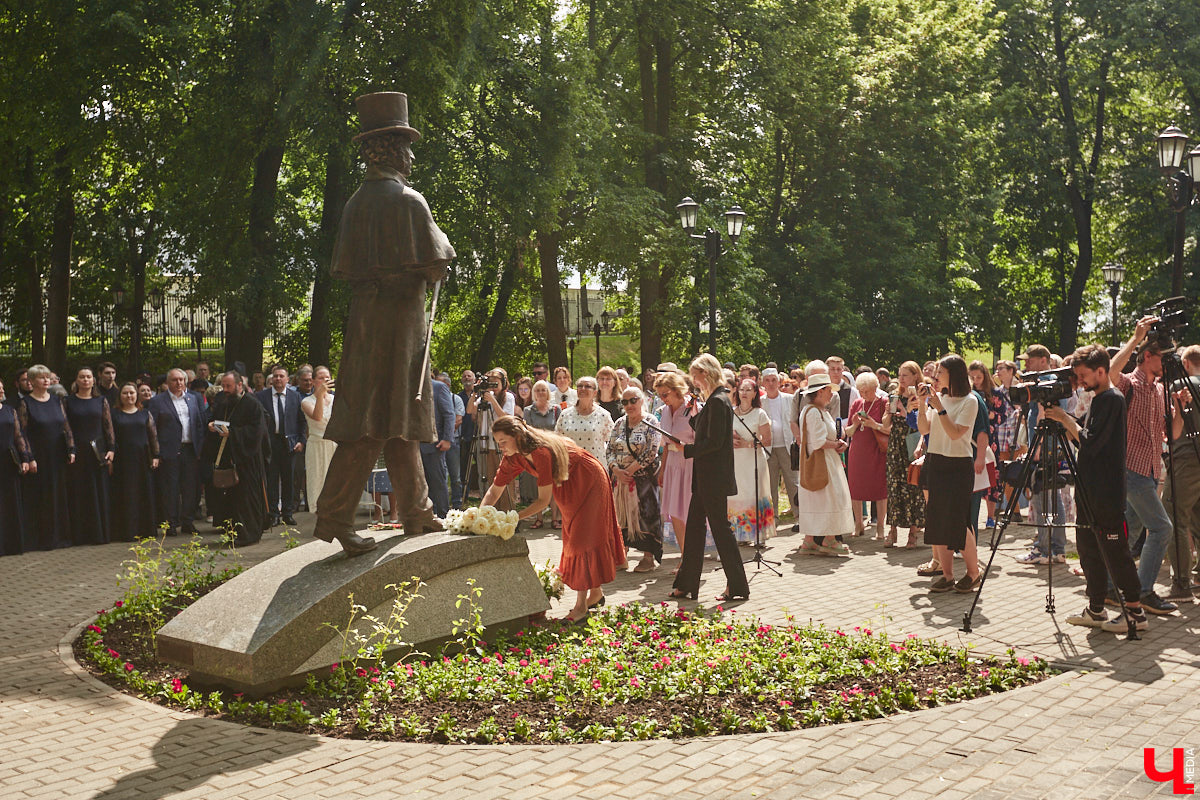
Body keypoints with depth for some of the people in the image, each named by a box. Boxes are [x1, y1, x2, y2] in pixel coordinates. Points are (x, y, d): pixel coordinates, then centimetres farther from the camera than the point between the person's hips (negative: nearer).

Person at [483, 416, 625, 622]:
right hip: (570, 487, 9)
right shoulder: (513, 458, -12)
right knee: (573, 536, 15)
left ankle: (581, 605, -4)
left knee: (583, 537, -8)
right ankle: (596, 593, 28)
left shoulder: (541, 452, -37)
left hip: (589, 482, -9)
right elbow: (494, 491, -6)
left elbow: (543, 500, -33)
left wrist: (513, 518, -34)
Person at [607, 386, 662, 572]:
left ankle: (648, 557, 2)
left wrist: (629, 470, -14)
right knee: (621, 513, 4)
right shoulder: (619, 423, 11)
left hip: (644, 477, -5)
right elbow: (610, 449, 8)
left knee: (644, 513, -5)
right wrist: (617, 470, -8)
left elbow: (650, 452, -13)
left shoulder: (651, 423, -5)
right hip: (620, 477, 5)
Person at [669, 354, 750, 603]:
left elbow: (714, 442, -22)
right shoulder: (714, 400, 14)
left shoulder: (718, 401, -17)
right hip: (706, 478, 10)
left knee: (720, 528, -2)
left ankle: (737, 587, 7)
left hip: (714, 478, -10)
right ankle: (686, 584, 20)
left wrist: (686, 449, -14)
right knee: (694, 527, 13)